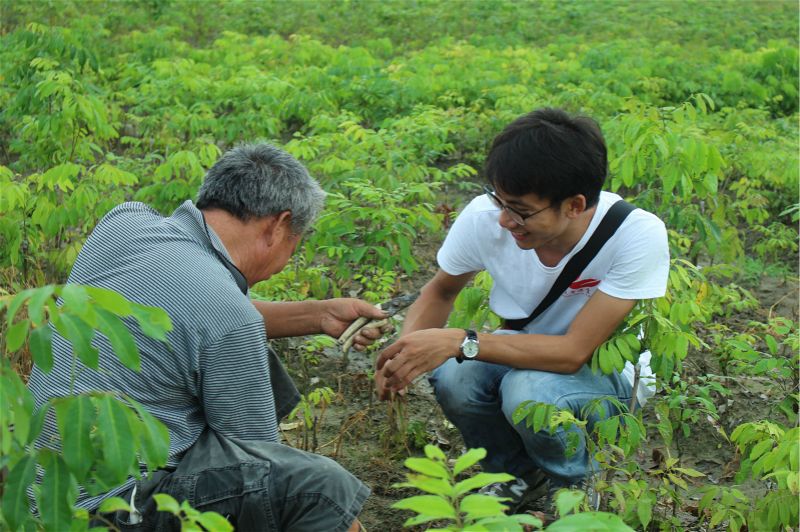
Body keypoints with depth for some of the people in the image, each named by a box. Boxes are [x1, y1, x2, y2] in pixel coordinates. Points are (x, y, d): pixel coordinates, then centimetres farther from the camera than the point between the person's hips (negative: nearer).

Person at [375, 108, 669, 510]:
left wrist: (461, 341, -39)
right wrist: (405, 350, -22)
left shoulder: (639, 236, -31)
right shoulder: (484, 217, -21)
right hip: (528, 347, 3)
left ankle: (573, 486, 1)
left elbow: (574, 352, -31)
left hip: (606, 368, -3)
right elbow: (440, 292, -1)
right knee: (453, 379, -29)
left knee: (528, 389, -34)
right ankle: (520, 473, 4)